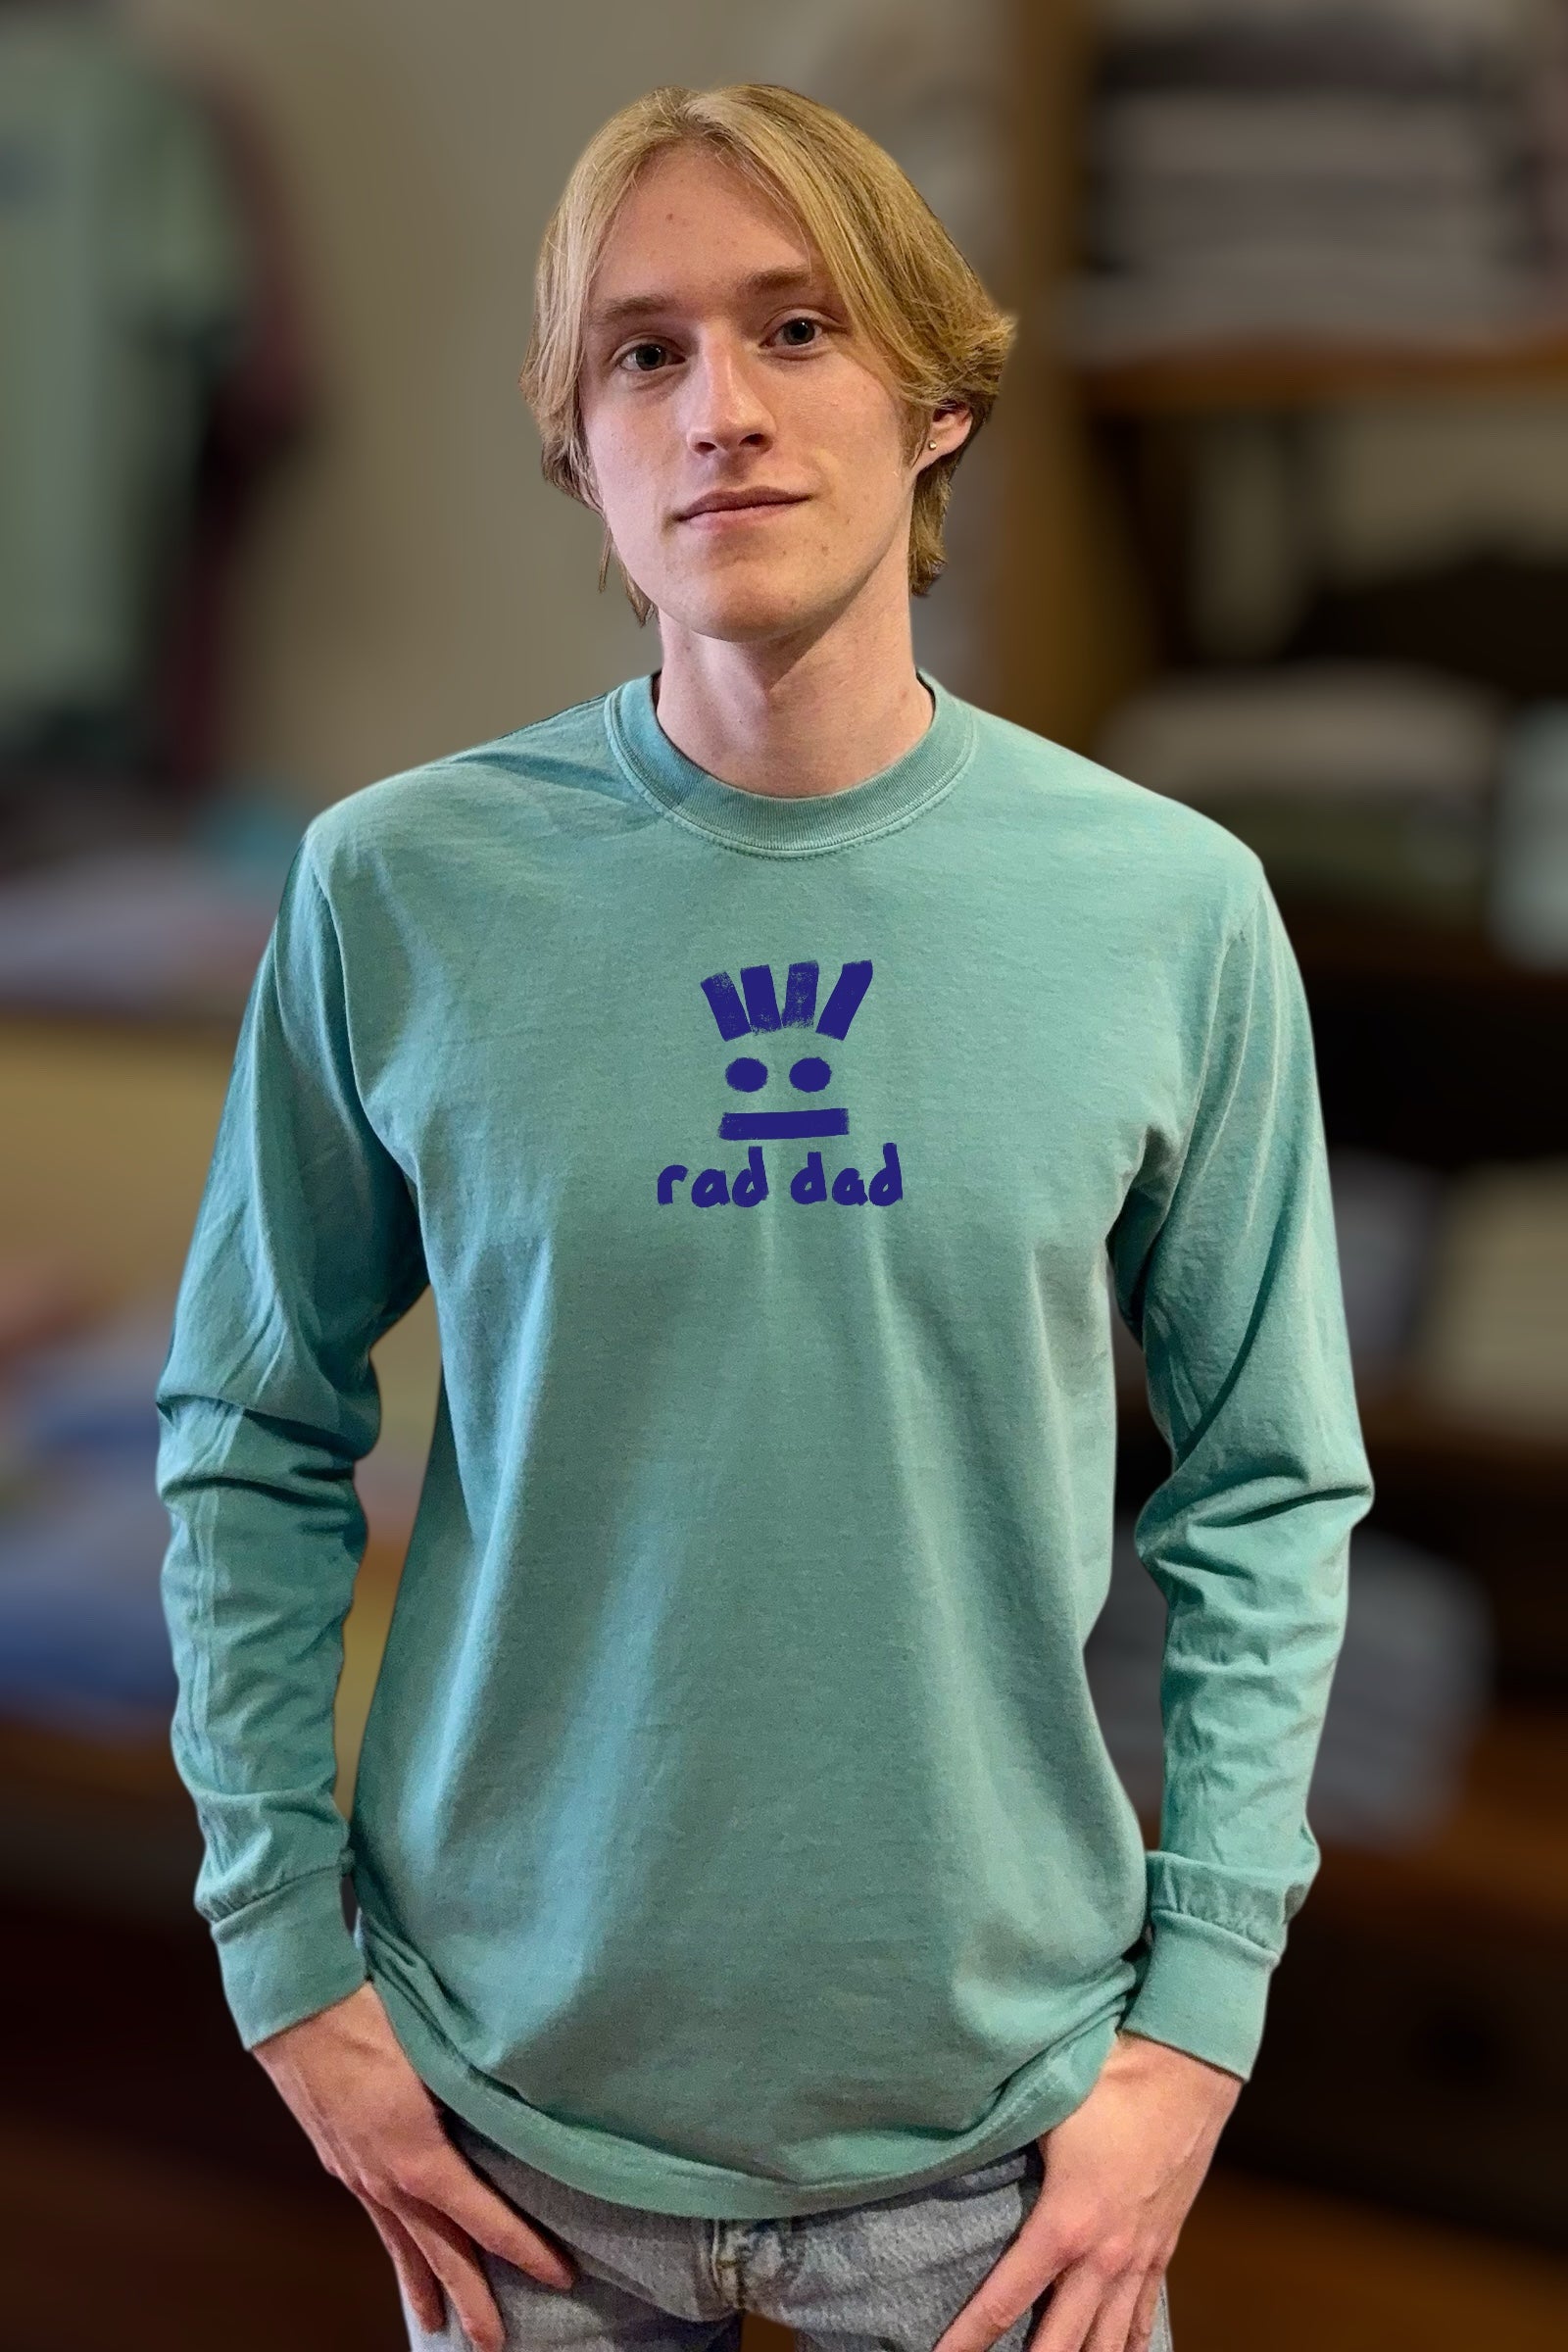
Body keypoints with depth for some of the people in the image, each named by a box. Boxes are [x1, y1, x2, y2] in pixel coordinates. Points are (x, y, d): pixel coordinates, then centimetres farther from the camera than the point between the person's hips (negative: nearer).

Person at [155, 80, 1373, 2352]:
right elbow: (254, 1446, 1)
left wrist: (1200, 2018, -3)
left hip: (1003, 2113, 0)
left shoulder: (1170, 907, -7)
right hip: (515, 2106, 0)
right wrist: (287, 1953, -2)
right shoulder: (397, 887, -9)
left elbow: (1267, 1495, 0)